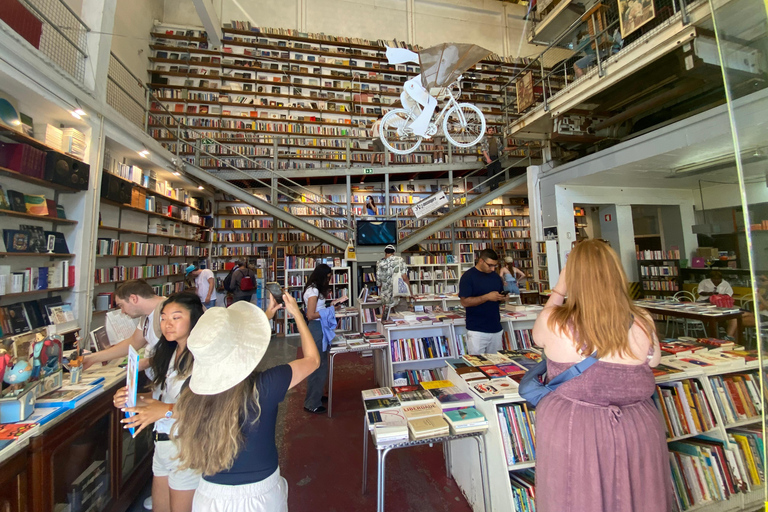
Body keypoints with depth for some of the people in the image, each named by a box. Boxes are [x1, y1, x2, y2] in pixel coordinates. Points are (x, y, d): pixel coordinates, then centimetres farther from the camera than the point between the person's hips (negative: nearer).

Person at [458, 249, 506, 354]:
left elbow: (500, 296, 19)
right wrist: (487, 297, -22)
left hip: (496, 328, 6)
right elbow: (465, 302, -15)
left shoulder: (496, 276, 9)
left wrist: (503, 298, -4)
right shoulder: (468, 277, -9)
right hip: (476, 330, -5)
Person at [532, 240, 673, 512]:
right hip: (636, 431, 2)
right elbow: (653, 361, 6)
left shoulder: (552, 322, -21)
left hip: (568, 432, -2)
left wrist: (557, 290, 5)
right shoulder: (642, 323, -15)